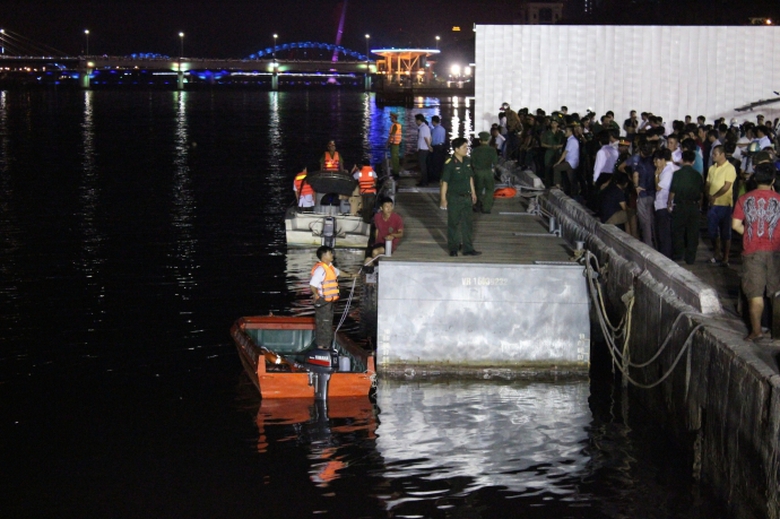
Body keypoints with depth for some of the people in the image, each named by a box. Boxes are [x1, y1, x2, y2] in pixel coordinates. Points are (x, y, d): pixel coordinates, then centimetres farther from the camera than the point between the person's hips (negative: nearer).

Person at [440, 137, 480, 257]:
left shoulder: (467, 161, 3)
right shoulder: (450, 164, -17)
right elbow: (445, 182, -15)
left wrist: (473, 193, 17)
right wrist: (443, 198, -16)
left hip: (466, 197, 6)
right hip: (454, 197, -6)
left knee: (467, 223, 11)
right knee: (453, 223, 7)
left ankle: (468, 248, 18)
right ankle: (453, 248, 18)